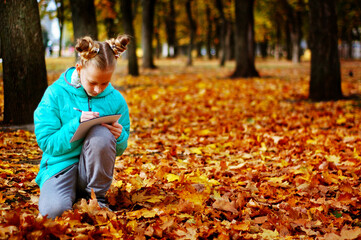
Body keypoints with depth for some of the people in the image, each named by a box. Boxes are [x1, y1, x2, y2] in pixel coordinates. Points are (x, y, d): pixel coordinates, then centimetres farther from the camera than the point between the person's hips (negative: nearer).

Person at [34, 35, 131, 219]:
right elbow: (46, 143, -10)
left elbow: (119, 150, 9)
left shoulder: (115, 99, 1)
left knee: (101, 134, -30)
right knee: (54, 210, -34)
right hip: (60, 166, -2)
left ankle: (97, 197, -11)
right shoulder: (56, 93, -6)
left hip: (94, 169, 2)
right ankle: (75, 196, 4)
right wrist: (77, 124, -24)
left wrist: (119, 137, -16)